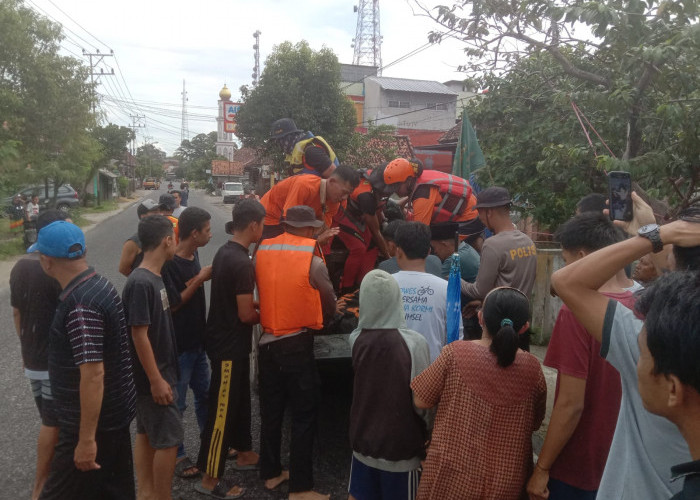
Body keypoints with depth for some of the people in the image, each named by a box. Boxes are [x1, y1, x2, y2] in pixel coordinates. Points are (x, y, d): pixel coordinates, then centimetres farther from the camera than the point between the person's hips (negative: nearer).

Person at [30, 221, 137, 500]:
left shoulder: (80, 306, -25)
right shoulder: (101, 285, 4)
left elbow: (93, 374, -28)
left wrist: (86, 438, -24)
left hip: (95, 421, -9)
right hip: (116, 412, 9)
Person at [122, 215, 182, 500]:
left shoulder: (154, 278, 5)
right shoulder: (140, 283, -24)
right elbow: (139, 335, -24)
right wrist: (157, 380, -21)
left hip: (158, 371, 9)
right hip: (154, 376, -9)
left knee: (147, 433, 18)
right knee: (169, 439, 1)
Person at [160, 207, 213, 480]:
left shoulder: (194, 255, 3)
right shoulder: (168, 263, -22)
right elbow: (172, 304, -20)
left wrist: (206, 275, 1)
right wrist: (200, 279, -18)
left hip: (197, 339, 8)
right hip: (178, 345, -8)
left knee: (205, 394, 20)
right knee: (177, 403, 7)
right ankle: (177, 455, 23)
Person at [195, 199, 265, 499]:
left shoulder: (224, 252, 6)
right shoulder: (241, 263, -25)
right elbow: (246, 314, -21)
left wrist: (256, 305, 8)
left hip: (224, 338, 10)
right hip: (230, 345, -10)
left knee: (239, 400, 22)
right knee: (223, 409, 0)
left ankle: (244, 454, 38)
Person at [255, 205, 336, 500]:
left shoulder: (261, 252, 0)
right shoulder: (313, 259, -11)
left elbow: (262, 289, 9)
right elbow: (329, 303, -2)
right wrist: (325, 320, 18)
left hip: (267, 341, 5)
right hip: (297, 343, -5)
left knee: (271, 410, 17)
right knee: (303, 415, 5)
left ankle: (271, 473, 32)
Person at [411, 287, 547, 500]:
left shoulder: (455, 354, -18)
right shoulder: (532, 369, -10)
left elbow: (420, 400, -7)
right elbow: (535, 423, 5)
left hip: (453, 477, -2)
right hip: (507, 482, 2)